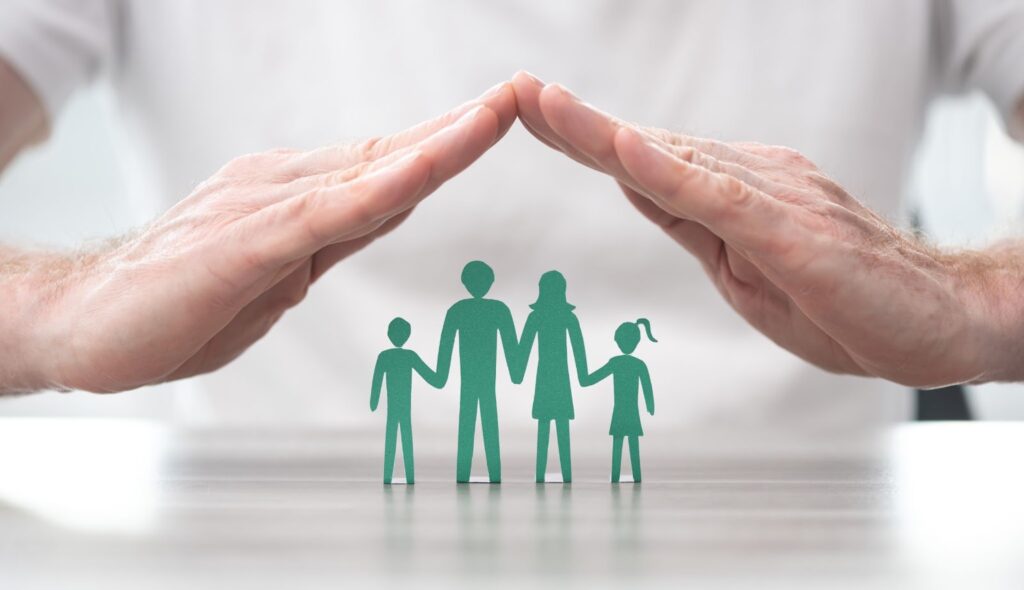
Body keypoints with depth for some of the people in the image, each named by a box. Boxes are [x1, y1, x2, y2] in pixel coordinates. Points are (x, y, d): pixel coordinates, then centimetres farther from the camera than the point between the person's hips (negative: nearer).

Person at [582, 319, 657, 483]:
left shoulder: (615, 362, -6)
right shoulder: (640, 364, -4)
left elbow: (596, 377, -4)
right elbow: (647, 388, -2)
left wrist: (583, 381, 15)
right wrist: (651, 407, 12)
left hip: (618, 413, 0)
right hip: (633, 414, 0)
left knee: (617, 446, 3)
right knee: (634, 447, 3)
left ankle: (615, 477, 1)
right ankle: (637, 478, 2)